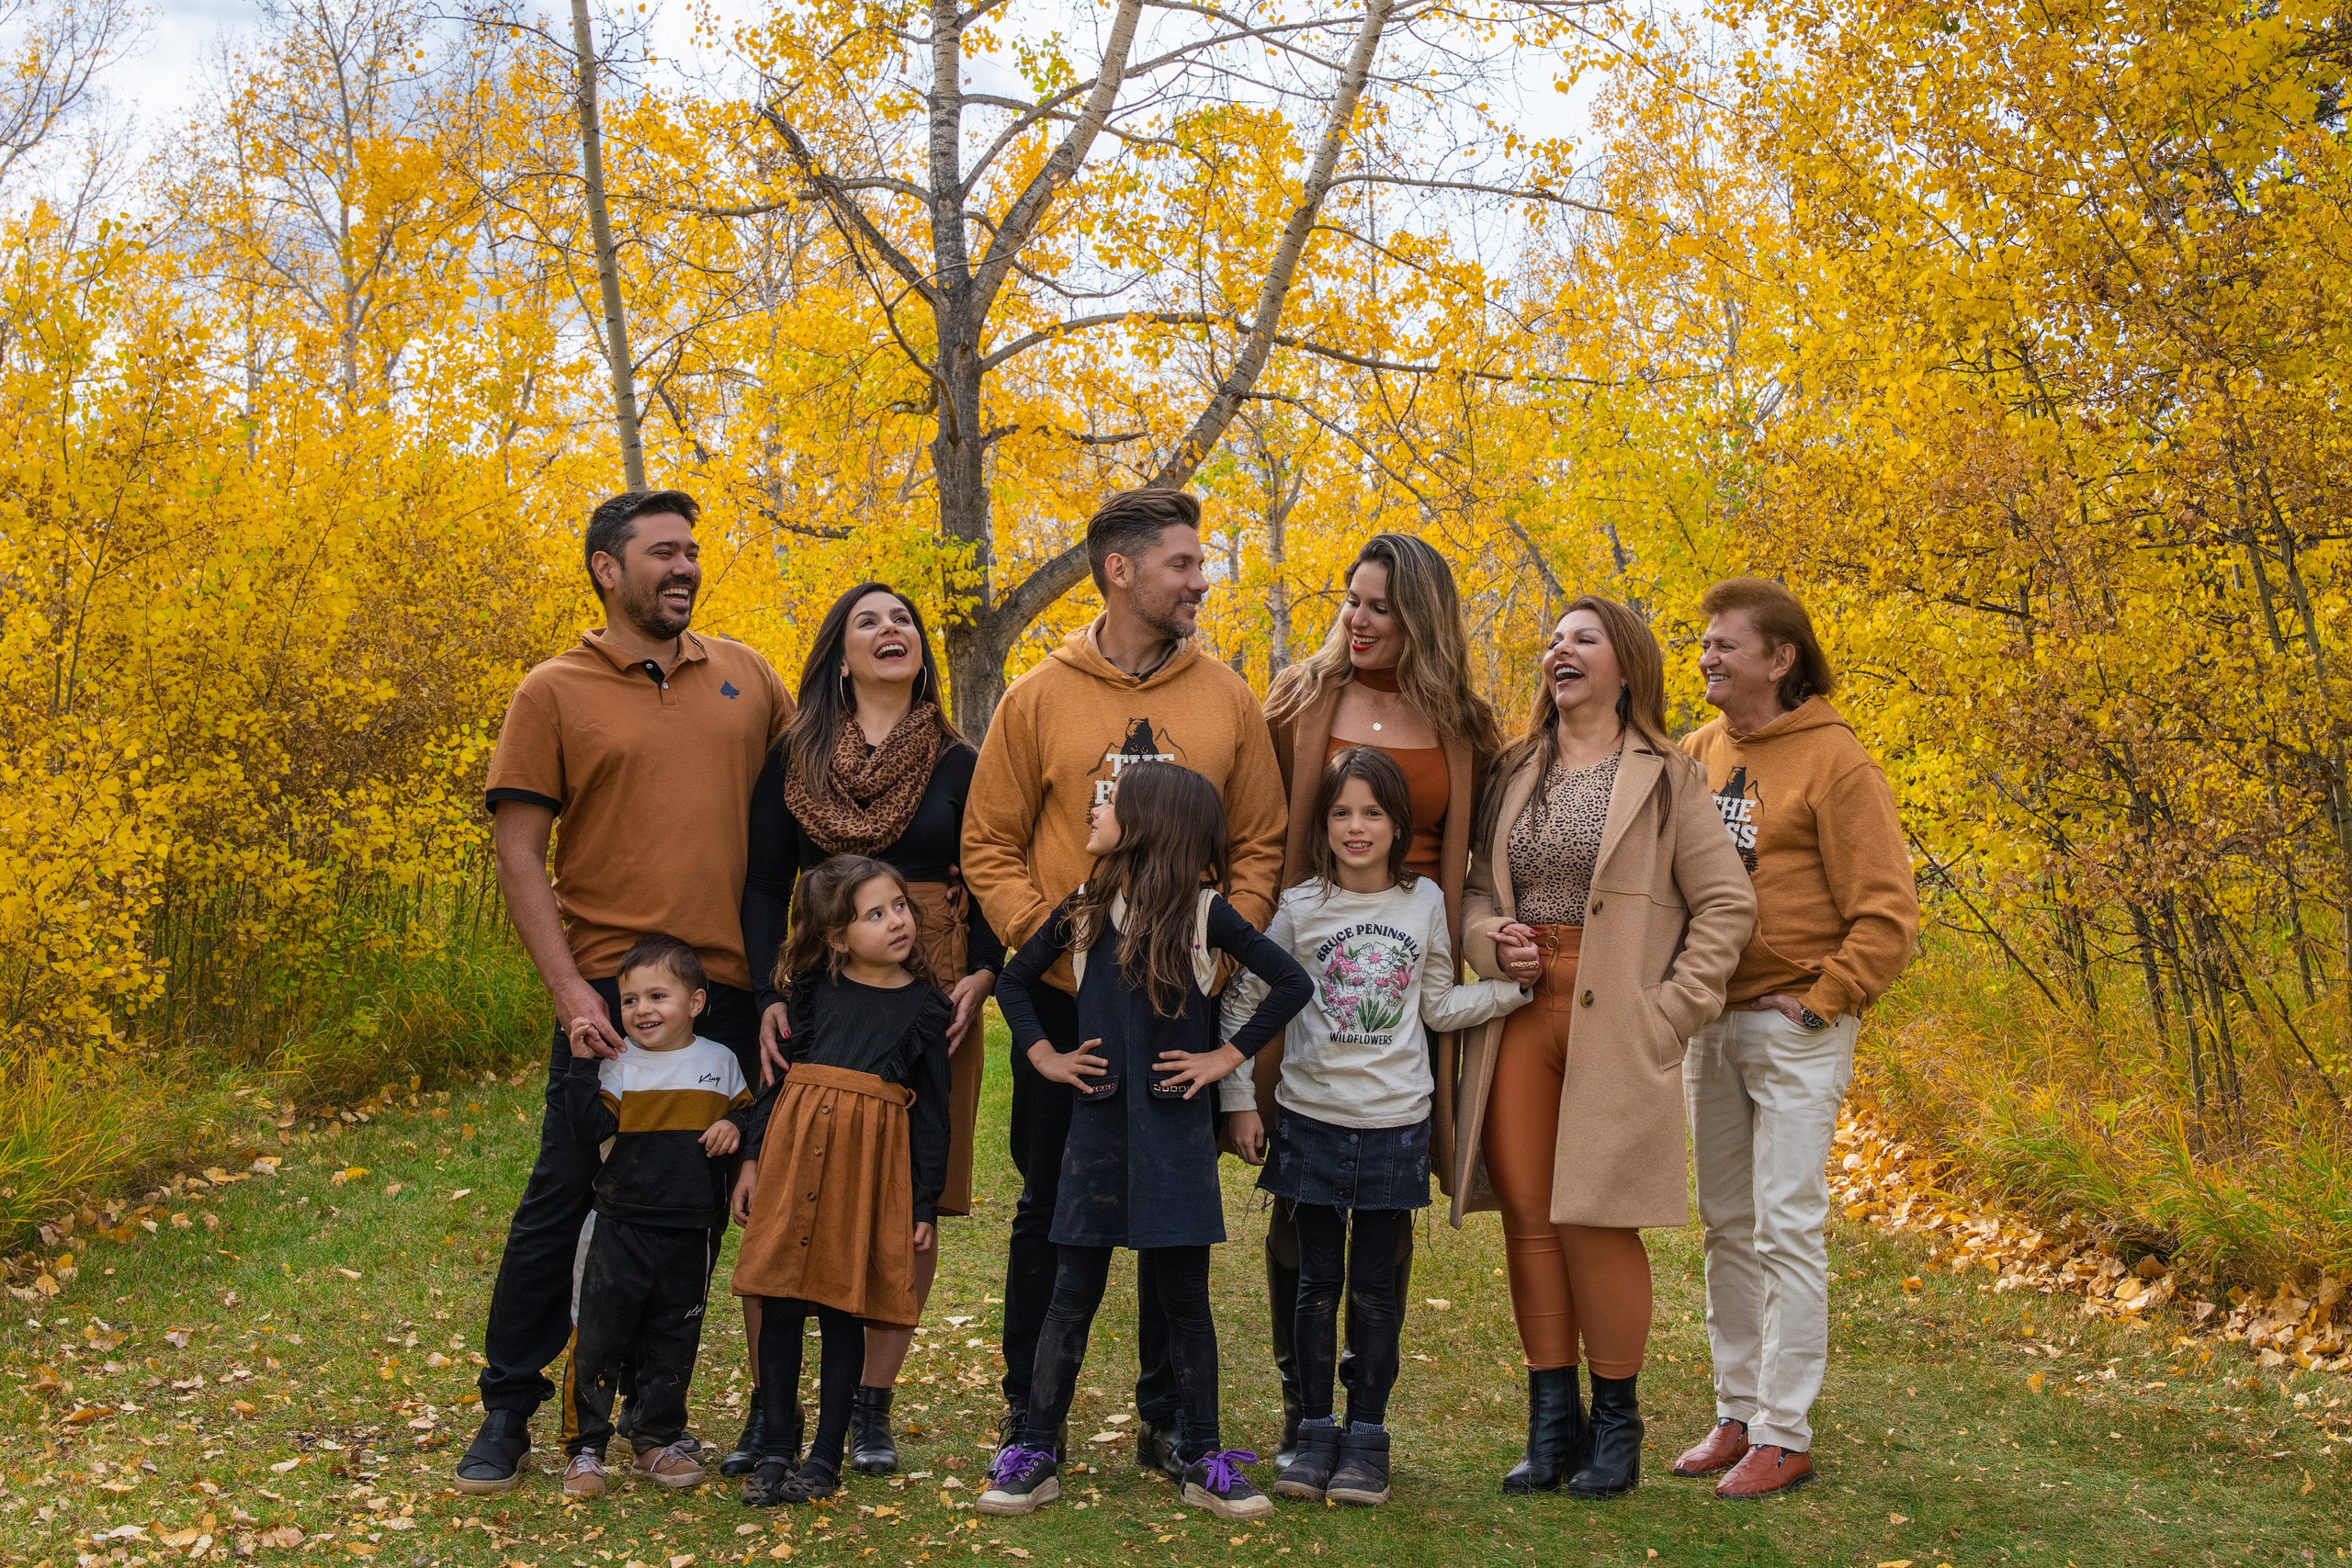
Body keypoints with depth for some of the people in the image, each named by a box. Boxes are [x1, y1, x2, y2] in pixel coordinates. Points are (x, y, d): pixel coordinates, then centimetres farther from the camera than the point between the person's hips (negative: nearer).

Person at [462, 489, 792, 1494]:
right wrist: (570, 989, -12)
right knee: (561, 1203, 2)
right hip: (612, 992, -3)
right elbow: (519, 855, -3)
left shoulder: (746, 676, 9)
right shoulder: (554, 694, 0)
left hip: (732, 992, 3)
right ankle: (507, 1410, 18)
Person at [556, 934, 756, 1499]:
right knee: (599, 1339, -1)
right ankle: (585, 1449, 10)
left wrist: (735, 1126, -9)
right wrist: (582, 1064, -20)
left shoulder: (720, 1062, 3)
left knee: (673, 1341, 13)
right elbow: (591, 1126, -14)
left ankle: (659, 1442, 26)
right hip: (622, 1228, -2)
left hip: (692, 1235, 2)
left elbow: (748, 1112, 12)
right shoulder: (619, 1065, -3)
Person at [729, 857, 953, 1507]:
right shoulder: (814, 989, 8)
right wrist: (752, 1158, 6)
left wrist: (926, 1205, 4)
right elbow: (777, 1076, 12)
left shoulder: (925, 1007, 5)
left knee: (842, 1312, 2)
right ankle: (775, 1448, 15)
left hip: (870, 1165, -1)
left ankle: (826, 1454, 14)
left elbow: (932, 1112, 6)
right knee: (780, 1307, 2)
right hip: (794, 1150, 1)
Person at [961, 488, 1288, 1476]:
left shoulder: (1227, 700, 4)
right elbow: (989, 847, 1)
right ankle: (1026, 1413, 23)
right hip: (1063, 1000, -1)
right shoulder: (1039, 699, -1)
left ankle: (1166, 1419, 23)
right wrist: (1047, 936, -12)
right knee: (1050, 1209, 9)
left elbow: (1260, 846, 6)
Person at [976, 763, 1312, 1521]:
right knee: (1072, 1295, 6)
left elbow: (1291, 983, -7)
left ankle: (1202, 1460, 15)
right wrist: (1044, 1055, 7)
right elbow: (1015, 980, 18)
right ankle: (1035, 1456, 14)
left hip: (1175, 1128, -2)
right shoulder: (1085, 911, 6)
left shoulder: (1203, 912, -5)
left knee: (1186, 1296, 5)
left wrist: (1228, 1056, -8)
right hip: (1099, 1124, 3)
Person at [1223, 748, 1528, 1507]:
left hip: (1395, 1122, 1)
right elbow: (1247, 997, 4)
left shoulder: (1424, 903, 3)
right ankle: (1316, 1430, 18)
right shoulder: (1302, 908, -2)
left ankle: (1368, 1433, 19)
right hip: (1313, 1117, -1)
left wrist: (1513, 987, 0)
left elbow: (1438, 1005, 10)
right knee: (1319, 1281, 6)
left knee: (1376, 1287, 7)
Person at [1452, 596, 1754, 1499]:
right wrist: (1489, 940, -3)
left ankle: (1616, 1424, 12)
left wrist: (1669, 1010, -8)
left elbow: (1725, 905, 0)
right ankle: (1552, 1421, 15)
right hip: (1521, 1017, 4)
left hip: (1613, 1030, -4)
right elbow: (1477, 888, 19)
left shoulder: (1666, 778, 2)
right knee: (1527, 1217, 3)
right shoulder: (1515, 774, 15)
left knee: (1595, 1220, -5)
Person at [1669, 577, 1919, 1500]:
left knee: (1787, 1230, -3)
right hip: (1711, 1021, 7)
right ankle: (1737, 1414, 24)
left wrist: (1817, 1004, -13)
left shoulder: (1833, 761, -10)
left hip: (1795, 1029, -6)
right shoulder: (1699, 752, 8)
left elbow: (1887, 914, -12)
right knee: (1727, 1226, 13)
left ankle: (1785, 1436, 6)